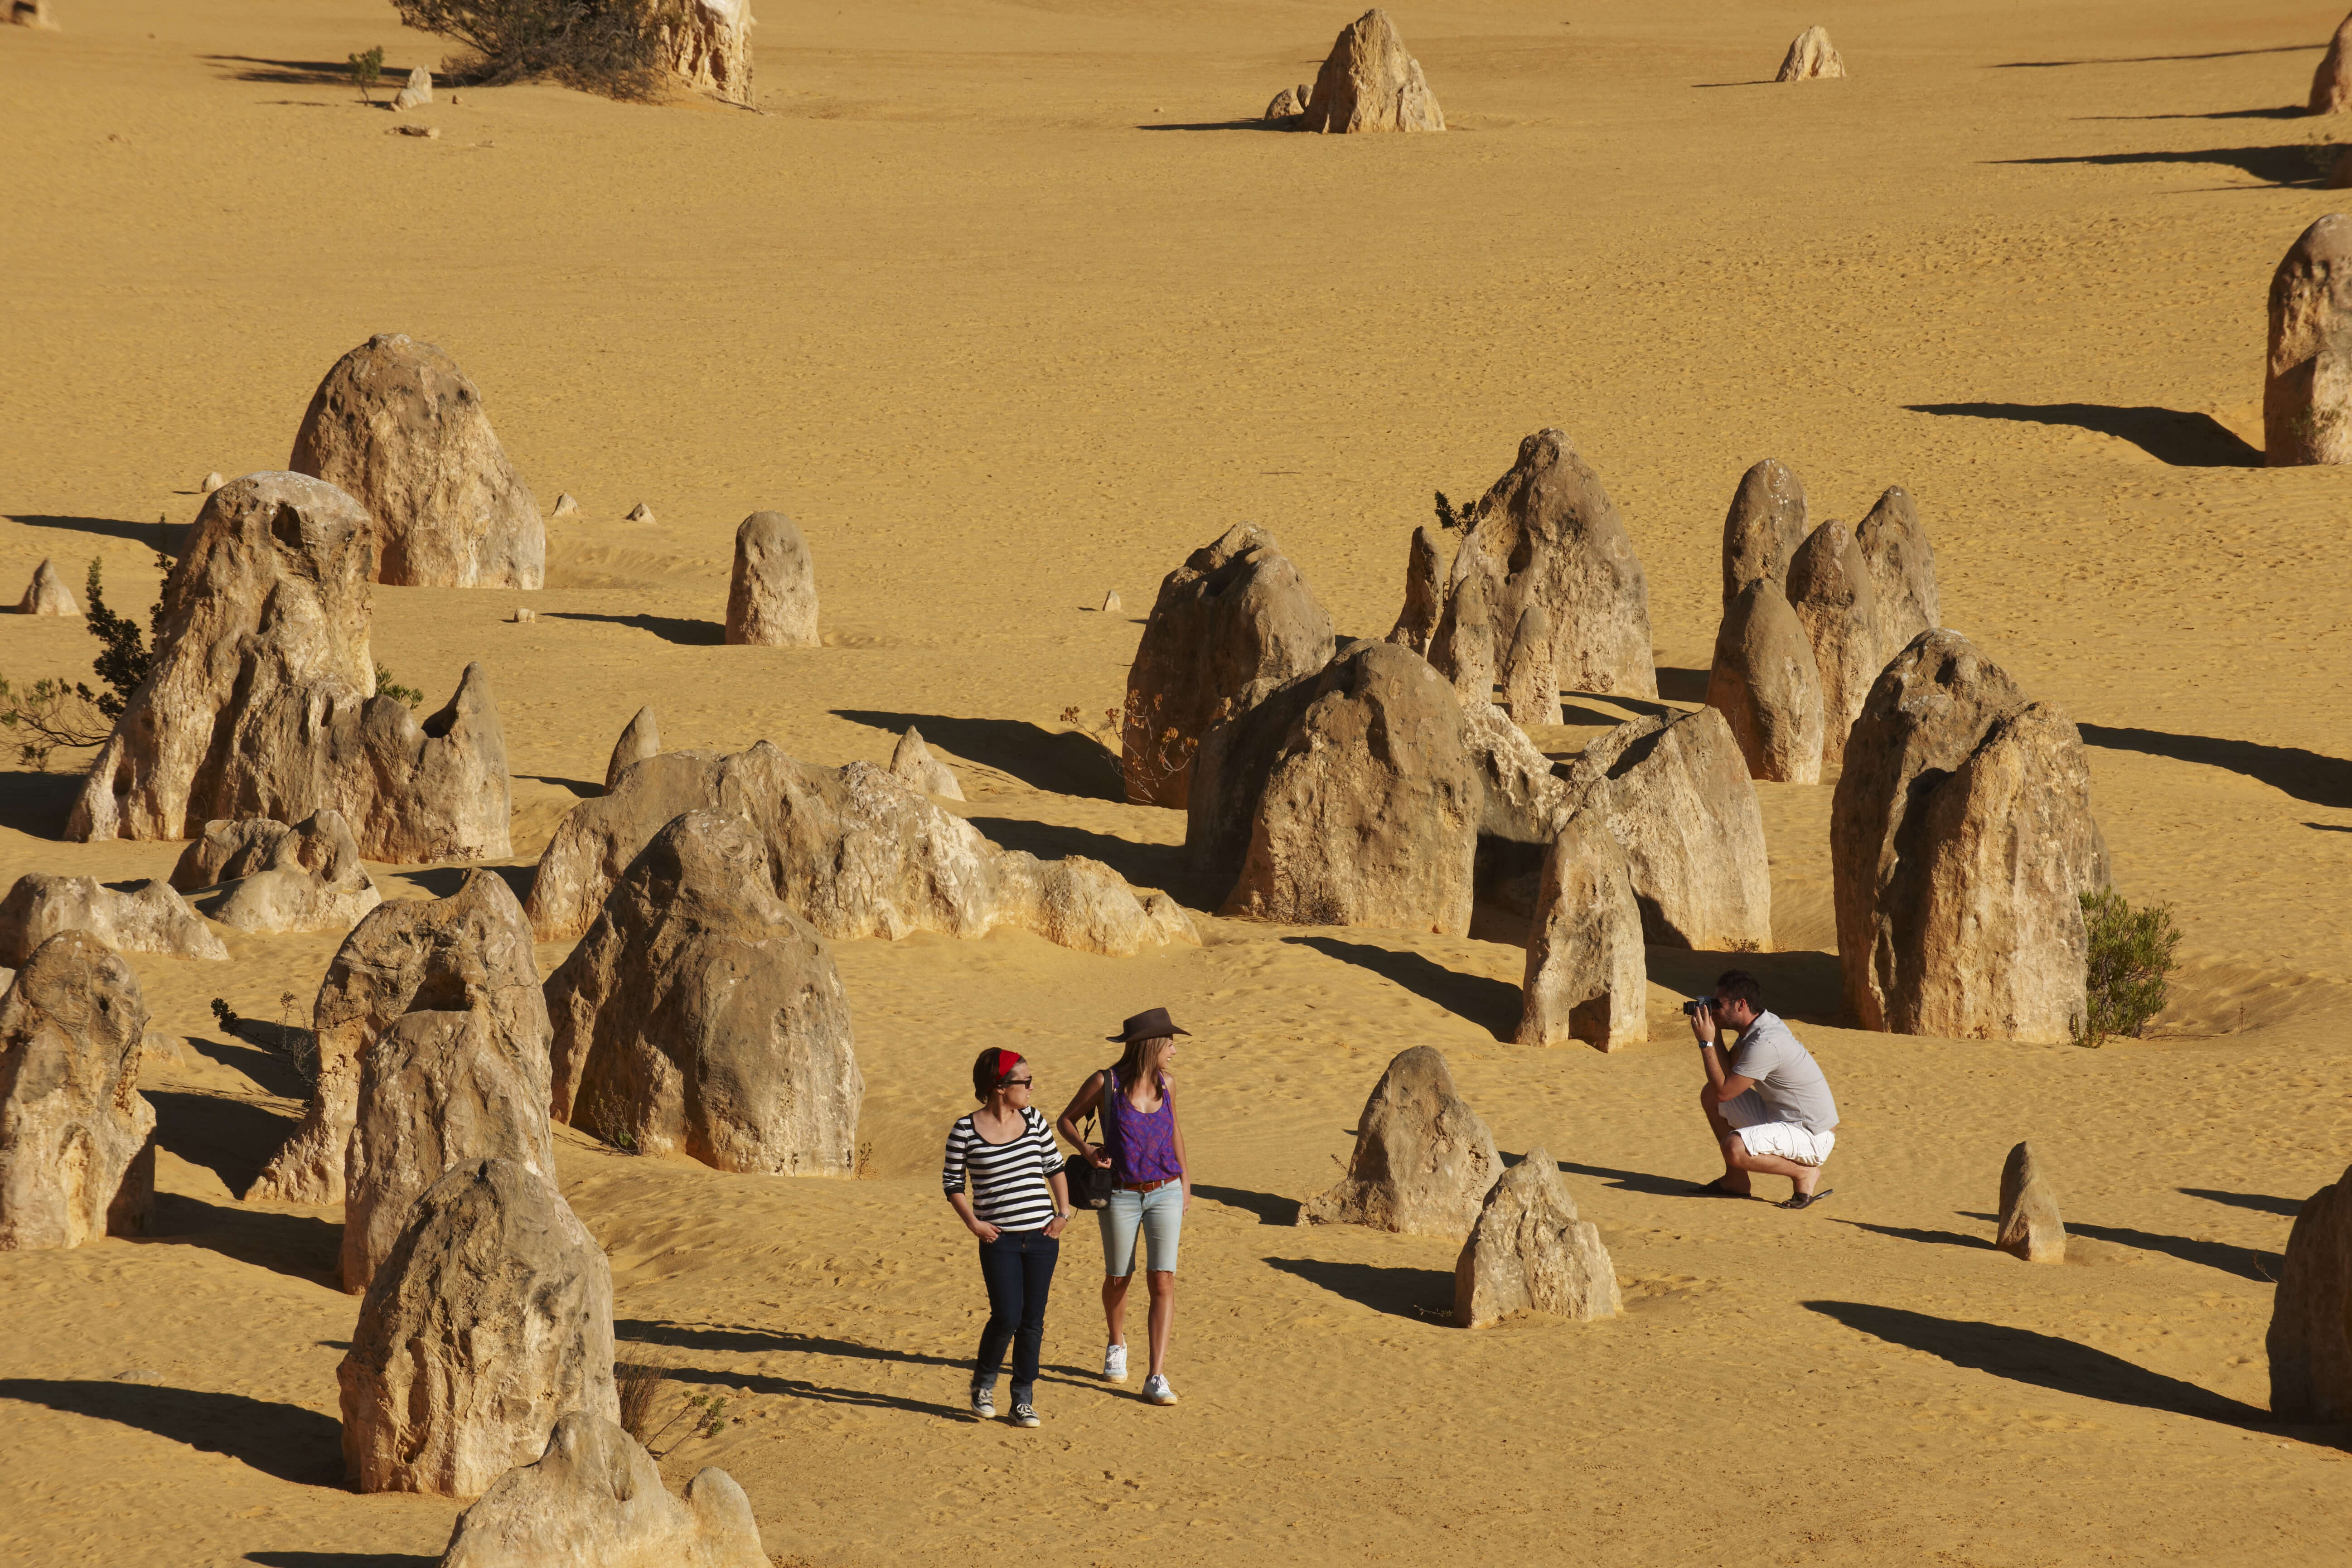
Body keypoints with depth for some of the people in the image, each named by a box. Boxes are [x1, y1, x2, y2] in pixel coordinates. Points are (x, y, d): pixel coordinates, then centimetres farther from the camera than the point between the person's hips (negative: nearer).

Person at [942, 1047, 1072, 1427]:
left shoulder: (1034, 1121, 5)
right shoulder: (965, 1131, -7)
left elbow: (1055, 1168, 16)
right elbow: (952, 1182, 3)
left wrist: (1063, 1213, 7)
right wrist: (972, 1222, -7)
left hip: (1041, 1237, 4)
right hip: (999, 1239, -4)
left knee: (1033, 1320, 5)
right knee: (1007, 1318, -10)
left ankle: (1024, 1399, 15)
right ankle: (983, 1383, 17)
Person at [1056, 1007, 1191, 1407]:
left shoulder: (1166, 1083, 0)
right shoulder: (1106, 1083, -11)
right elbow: (1067, 1119, 2)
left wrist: (1185, 1178, 21)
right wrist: (1086, 1149, -17)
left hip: (1165, 1193, 2)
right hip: (1121, 1197, -2)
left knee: (1163, 1282, -10)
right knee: (1118, 1280, 14)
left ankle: (1157, 1379, -11)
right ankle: (1116, 1345, 45)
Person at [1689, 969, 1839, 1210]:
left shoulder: (1765, 1044, -27)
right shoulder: (1761, 1025, 4)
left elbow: (1723, 1091, -22)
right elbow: (1729, 1071, 12)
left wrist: (1706, 1043, -16)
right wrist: (1713, 1034, 1)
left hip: (1813, 1137, -10)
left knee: (1734, 1148, -32)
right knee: (1709, 1096, 12)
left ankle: (1804, 1173, -9)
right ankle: (1737, 1181, 19)